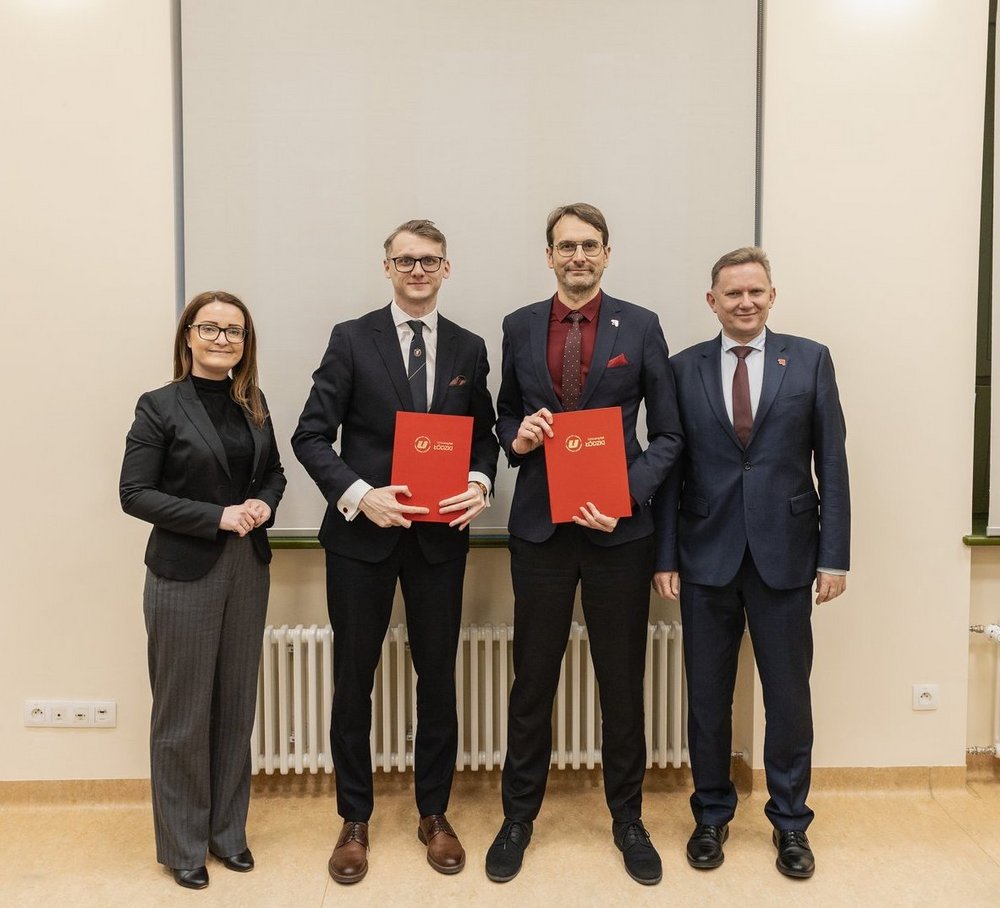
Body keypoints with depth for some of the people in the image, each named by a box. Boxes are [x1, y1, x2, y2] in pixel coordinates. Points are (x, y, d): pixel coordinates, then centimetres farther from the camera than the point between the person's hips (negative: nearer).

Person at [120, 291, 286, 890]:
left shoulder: (253, 404, 7)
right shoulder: (160, 407, -7)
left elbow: (274, 472, 16)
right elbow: (135, 493, -11)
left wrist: (264, 505, -6)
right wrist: (216, 517, -18)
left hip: (248, 570, 5)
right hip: (184, 575, -4)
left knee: (237, 706, 13)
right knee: (184, 713, 5)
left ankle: (228, 830, 30)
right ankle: (182, 845, 24)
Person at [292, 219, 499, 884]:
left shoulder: (469, 349, 7)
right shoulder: (351, 339, -2)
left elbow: (484, 435, 12)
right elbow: (311, 435, -5)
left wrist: (480, 482, -9)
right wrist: (360, 494, -18)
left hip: (441, 535, 2)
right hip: (362, 531, -2)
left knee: (438, 676, 11)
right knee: (354, 680, 9)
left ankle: (434, 814, 30)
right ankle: (355, 820, 27)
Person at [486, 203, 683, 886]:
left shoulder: (641, 327, 0)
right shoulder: (519, 327, 6)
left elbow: (668, 434, 1)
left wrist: (628, 496, -13)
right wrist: (516, 437, -9)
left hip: (618, 529, -1)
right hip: (540, 528, 1)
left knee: (623, 683, 10)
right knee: (532, 680, 10)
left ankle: (628, 819, 30)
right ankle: (519, 816, 29)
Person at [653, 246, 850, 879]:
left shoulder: (810, 360, 2)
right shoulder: (684, 369, 4)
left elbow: (832, 463, 1)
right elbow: (670, 466, 3)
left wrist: (835, 555, -3)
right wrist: (665, 556, 0)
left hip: (784, 554, 0)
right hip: (706, 557, 1)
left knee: (789, 696, 9)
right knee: (707, 696, 11)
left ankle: (790, 821, 29)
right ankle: (713, 814, 31)